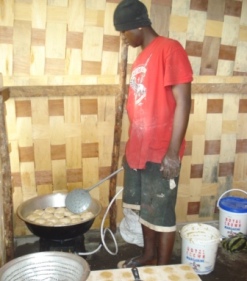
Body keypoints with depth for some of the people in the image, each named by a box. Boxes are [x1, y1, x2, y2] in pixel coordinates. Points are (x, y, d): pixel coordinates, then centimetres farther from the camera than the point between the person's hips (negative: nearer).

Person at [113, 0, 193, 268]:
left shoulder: (170, 49, -12)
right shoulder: (141, 57, 13)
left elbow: (183, 102, -18)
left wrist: (173, 152, -21)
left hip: (160, 152, -8)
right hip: (138, 150, 8)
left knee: (161, 213, 6)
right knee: (144, 207, 19)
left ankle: (163, 268, 24)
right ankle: (148, 255, 38)